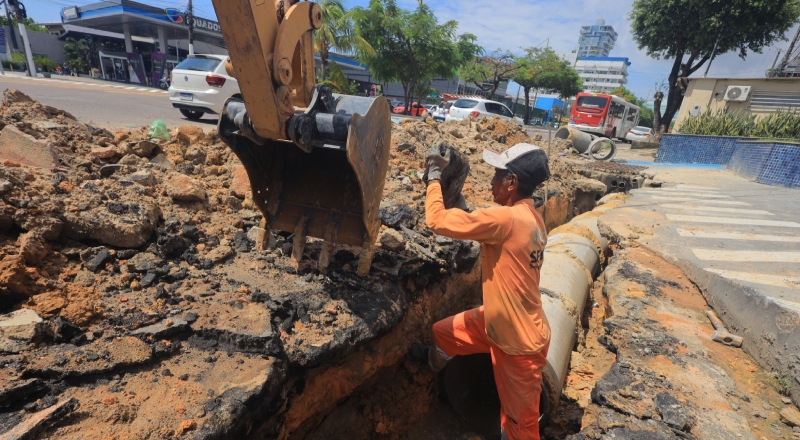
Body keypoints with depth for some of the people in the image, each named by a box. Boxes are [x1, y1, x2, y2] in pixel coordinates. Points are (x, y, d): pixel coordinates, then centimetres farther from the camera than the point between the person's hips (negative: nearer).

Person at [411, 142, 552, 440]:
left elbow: (437, 220, -29)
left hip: (520, 342, -9)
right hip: (500, 322, 9)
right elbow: (475, 223, 11)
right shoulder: (528, 217, -1)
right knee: (442, 332, 22)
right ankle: (432, 360, 56)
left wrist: (434, 175, -15)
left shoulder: (508, 219, -32)